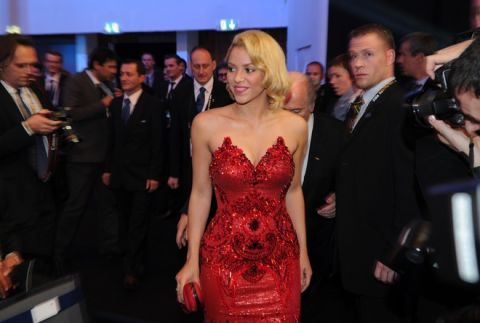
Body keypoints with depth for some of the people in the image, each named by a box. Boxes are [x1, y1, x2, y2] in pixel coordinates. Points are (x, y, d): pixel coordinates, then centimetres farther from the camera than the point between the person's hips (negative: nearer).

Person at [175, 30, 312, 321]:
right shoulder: (207, 124, -8)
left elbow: (292, 191, 7)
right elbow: (200, 194, -2)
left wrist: (303, 251, 11)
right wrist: (192, 260, -2)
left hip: (280, 258, 2)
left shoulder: (295, 126, -3)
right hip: (223, 257, -1)